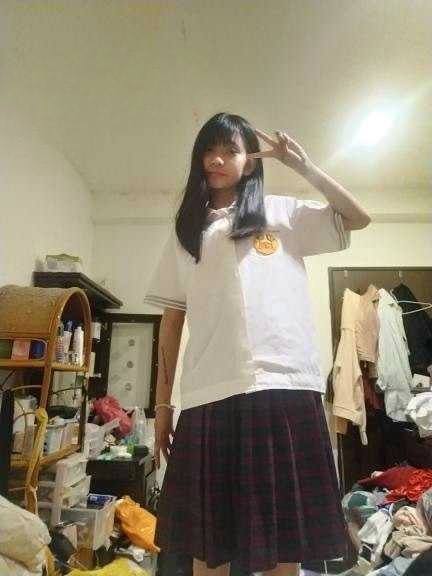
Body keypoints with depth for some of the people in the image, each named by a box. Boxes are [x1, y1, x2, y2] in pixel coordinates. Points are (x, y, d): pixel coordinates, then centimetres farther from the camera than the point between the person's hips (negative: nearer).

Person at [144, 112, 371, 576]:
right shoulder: (186, 231, 17)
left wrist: (303, 165, 5)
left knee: (284, 537, 6)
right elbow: (172, 320, 12)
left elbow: (358, 219, 9)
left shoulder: (283, 213, 14)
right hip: (209, 396, 2)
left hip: (285, 387, -1)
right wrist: (162, 403, 8)